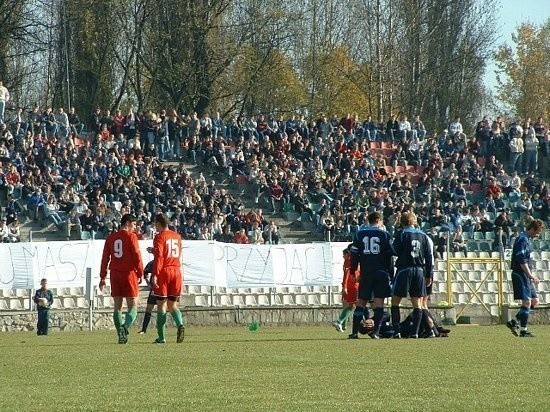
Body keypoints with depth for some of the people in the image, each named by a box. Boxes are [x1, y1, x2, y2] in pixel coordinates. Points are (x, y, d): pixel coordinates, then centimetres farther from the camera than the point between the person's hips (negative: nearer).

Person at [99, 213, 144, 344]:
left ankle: (120, 333, -1)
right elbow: (137, 255, -9)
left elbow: (105, 258, 10)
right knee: (133, 306, -1)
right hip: (129, 273, -4)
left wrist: (102, 277, 14)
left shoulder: (111, 238, 9)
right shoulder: (131, 236, -5)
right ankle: (125, 327, -26)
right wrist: (140, 273, -1)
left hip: (115, 274, 4)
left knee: (117, 307, 9)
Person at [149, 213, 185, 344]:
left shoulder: (160, 237, -7)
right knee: (173, 304, 11)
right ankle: (180, 324, -18)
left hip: (164, 271, -5)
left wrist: (155, 275, -20)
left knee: (161, 304, 2)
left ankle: (161, 337, 2)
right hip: (176, 271, 5)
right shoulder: (177, 236, 13)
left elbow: (159, 257, -17)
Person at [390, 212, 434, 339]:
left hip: (404, 270, -4)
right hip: (419, 270, 4)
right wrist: (429, 275, 13)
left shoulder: (402, 234, -4)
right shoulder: (424, 236, 9)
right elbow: (429, 256, 9)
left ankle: (396, 331, -4)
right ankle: (415, 332, 0)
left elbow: (394, 251, -7)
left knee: (395, 301, 4)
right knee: (417, 303, 7)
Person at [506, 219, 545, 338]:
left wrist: (531, 275, 21)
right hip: (520, 274, -10)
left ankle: (514, 322, 13)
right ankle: (523, 331, -6)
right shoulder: (522, 240, -14)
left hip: (526, 275, 10)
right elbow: (522, 261, -21)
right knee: (527, 301, -10)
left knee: (534, 300, 8)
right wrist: (531, 275, -21)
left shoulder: (527, 239, 17)